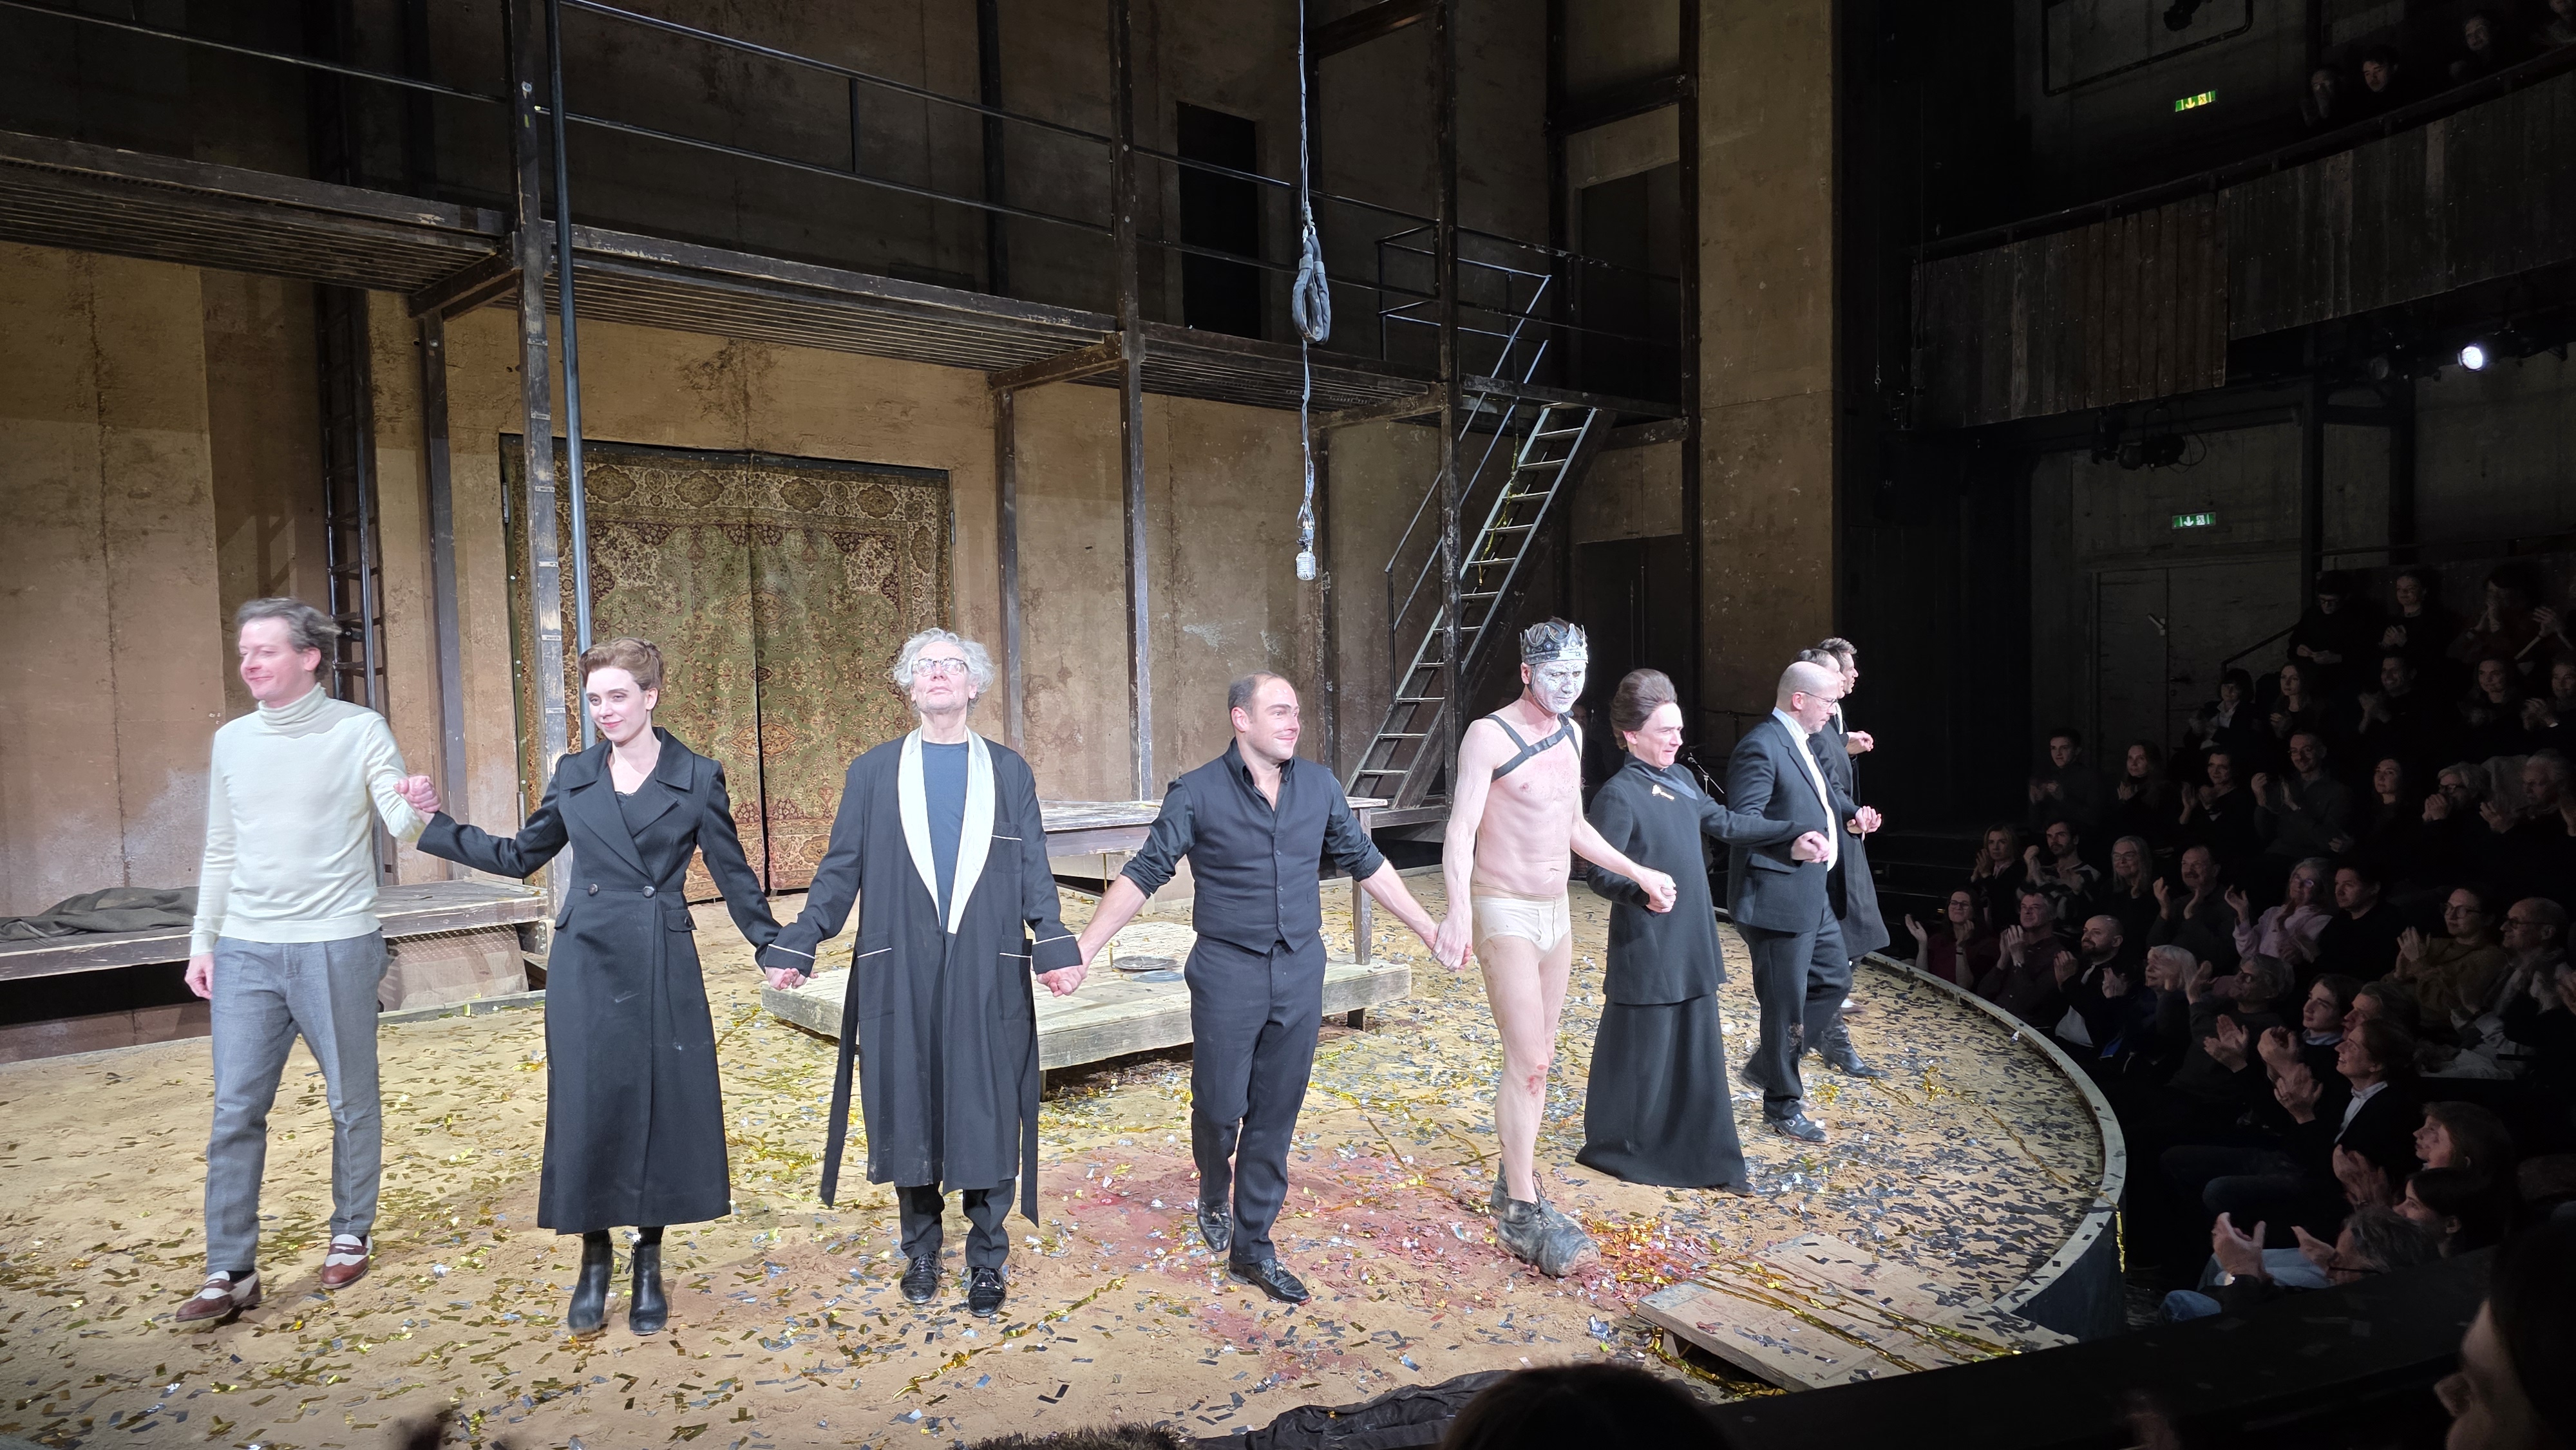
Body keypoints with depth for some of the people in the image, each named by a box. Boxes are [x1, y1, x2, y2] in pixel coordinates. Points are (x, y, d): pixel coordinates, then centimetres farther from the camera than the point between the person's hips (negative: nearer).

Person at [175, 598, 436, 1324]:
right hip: (246, 951, 4)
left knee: (353, 1103, 8)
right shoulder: (233, 740, 8)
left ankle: (351, 1234, 26)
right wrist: (202, 942, 12)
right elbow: (220, 852, 15)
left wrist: (411, 806, -34)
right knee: (235, 1112, 2)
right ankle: (231, 1271, 10)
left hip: (336, 946, -3)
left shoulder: (359, 730, -5)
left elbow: (403, 826, -11)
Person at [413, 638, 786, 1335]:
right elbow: (520, 855, 18)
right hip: (586, 967, 2)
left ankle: (649, 1265, 20)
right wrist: (437, 824, 11)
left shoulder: (698, 777, 1)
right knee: (587, 1109, 4)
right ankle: (595, 1260, 22)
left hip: (663, 969, -2)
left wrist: (774, 947, 1)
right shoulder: (573, 776, 8)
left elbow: (733, 873, 5)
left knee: (664, 1109, 3)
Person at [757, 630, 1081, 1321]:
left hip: (987, 973, 0)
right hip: (900, 971, 0)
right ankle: (922, 1247, 25)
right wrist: (796, 946, -1)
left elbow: (1034, 870, 4)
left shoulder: (1008, 771, 8)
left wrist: (1054, 948, -8)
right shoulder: (874, 771, 7)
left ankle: (988, 1258, 17)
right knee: (906, 1108, 7)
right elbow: (840, 868, 6)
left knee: (987, 1111, 3)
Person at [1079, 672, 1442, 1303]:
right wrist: (1081, 951, -12)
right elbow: (1143, 874, -7)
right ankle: (1215, 1195, 37)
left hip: (1300, 971, 3)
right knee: (1220, 1106, 3)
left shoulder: (1319, 786, 3)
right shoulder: (1198, 793, -8)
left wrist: (1429, 931, 13)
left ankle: (1252, 1246, 22)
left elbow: (1367, 864, 11)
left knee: (1275, 1115, 8)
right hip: (1227, 972, -3)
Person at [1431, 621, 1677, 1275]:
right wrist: (1458, 910, -34)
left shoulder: (1569, 736, 10)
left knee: (1538, 1058, 12)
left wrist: (1638, 872, 18)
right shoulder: (1489, 736, -14)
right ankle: (1523, 1210, -4)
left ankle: (1513, 1175, 25)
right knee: (1527, 1061, -11)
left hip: (1555, 911, 8)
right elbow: (1460, 829, -21)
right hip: (1504, 911, -7)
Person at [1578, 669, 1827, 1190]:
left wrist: (1793, 833, 20)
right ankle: (1617, 1149, 22)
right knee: (1641, 1054, 4)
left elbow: (1726, 823, 21)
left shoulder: (1682, 781, 9)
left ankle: (1704, 1157, 24)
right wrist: (1642, 892, -39)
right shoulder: (1618, 795, -16)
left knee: (1698, 1053, 13)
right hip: (1646, 950, -8)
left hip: (1691, 947, 8)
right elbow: (1601, 875, -20)